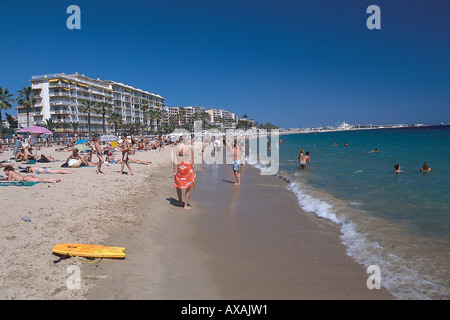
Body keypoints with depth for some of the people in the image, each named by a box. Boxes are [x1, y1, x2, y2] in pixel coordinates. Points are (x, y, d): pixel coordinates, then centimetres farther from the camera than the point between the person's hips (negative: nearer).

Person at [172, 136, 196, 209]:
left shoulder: (175, 148, -2)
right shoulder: (189, 148, -5)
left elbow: (175, 161, -6)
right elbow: (192, 162, -6)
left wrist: (174, 172, -2)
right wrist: (194, 173, 1)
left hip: (179, 168, 1)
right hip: (188, 168, -1)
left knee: (178, 185, 24)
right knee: (188, 188, 11)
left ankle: (180, 201, 38)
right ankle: (186, 205, 12)